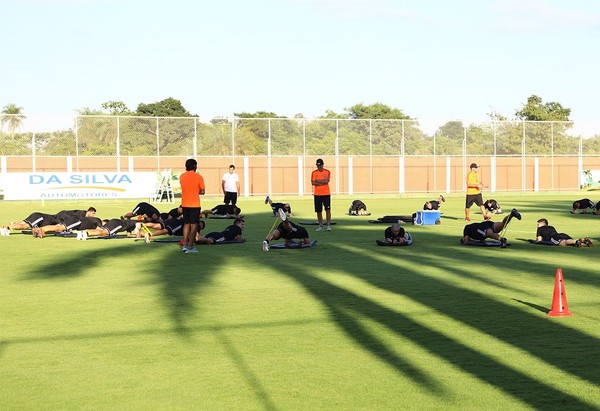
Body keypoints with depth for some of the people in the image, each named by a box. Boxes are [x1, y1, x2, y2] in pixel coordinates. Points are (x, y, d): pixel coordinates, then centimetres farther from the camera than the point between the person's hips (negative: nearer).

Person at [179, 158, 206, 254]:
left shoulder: (181, 177, 4)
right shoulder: (198, 177, -9)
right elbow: (202, 192, -5)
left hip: (185, 204, 4)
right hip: (195, 205, -4)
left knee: (186, 224, 17)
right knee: (194, 225, 1)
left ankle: (184, 245, 13)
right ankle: (190, 247, -2)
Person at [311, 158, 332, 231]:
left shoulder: (327, 172, 3)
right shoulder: (314, 172, 5)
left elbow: (326, 181, -12)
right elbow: (313, 183, -7)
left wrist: (317, 181, -7)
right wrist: (323, 182, -9)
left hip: (326, 194, -1)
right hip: (317, 194, 1)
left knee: (328, 209, -8)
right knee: (318, 211, 4)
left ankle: (328, 225, -5)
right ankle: (320, 226, 12)